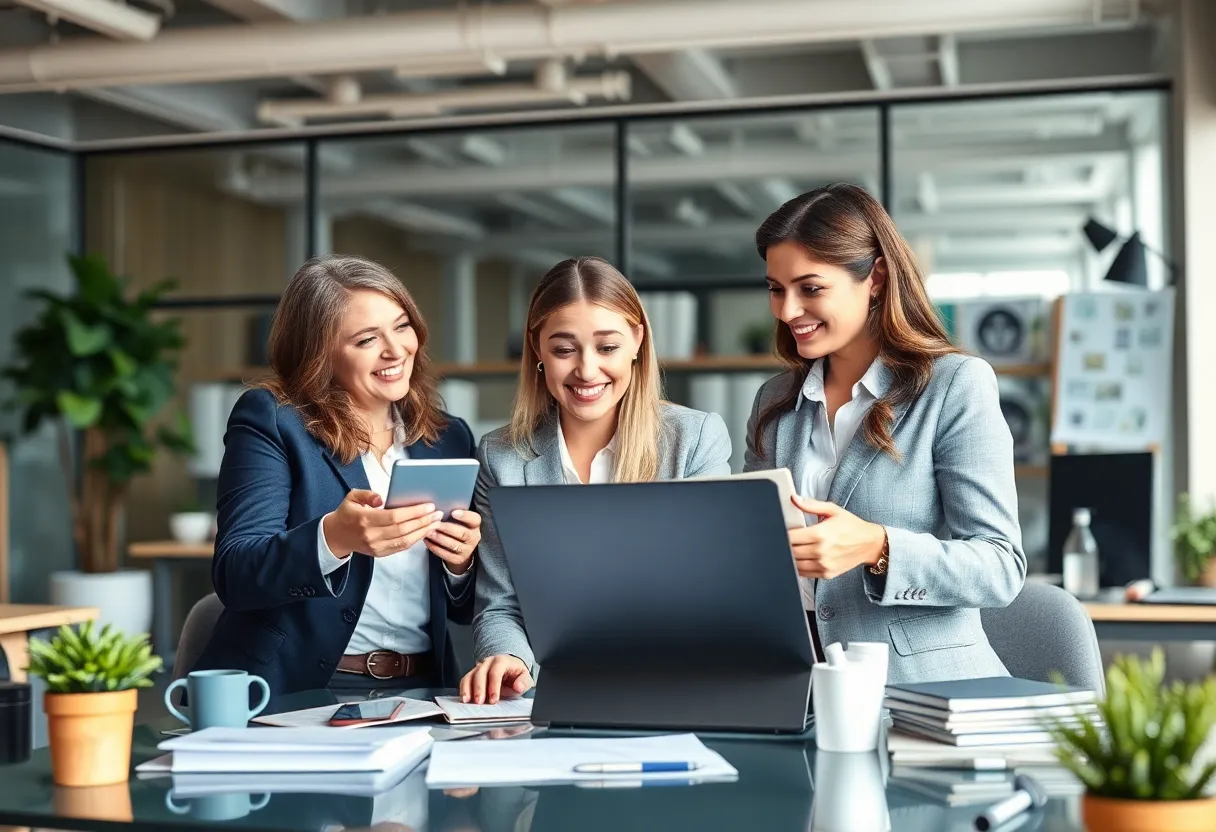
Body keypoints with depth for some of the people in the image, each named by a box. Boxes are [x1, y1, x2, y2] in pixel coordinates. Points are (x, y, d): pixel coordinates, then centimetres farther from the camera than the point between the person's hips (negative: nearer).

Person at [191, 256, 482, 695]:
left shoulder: (449, 439, 12)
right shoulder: (270, 419, 0)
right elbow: (233, 576, -11)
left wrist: (460, 563, -6)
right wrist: (333, 538, -28)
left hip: (417, 691, 3)